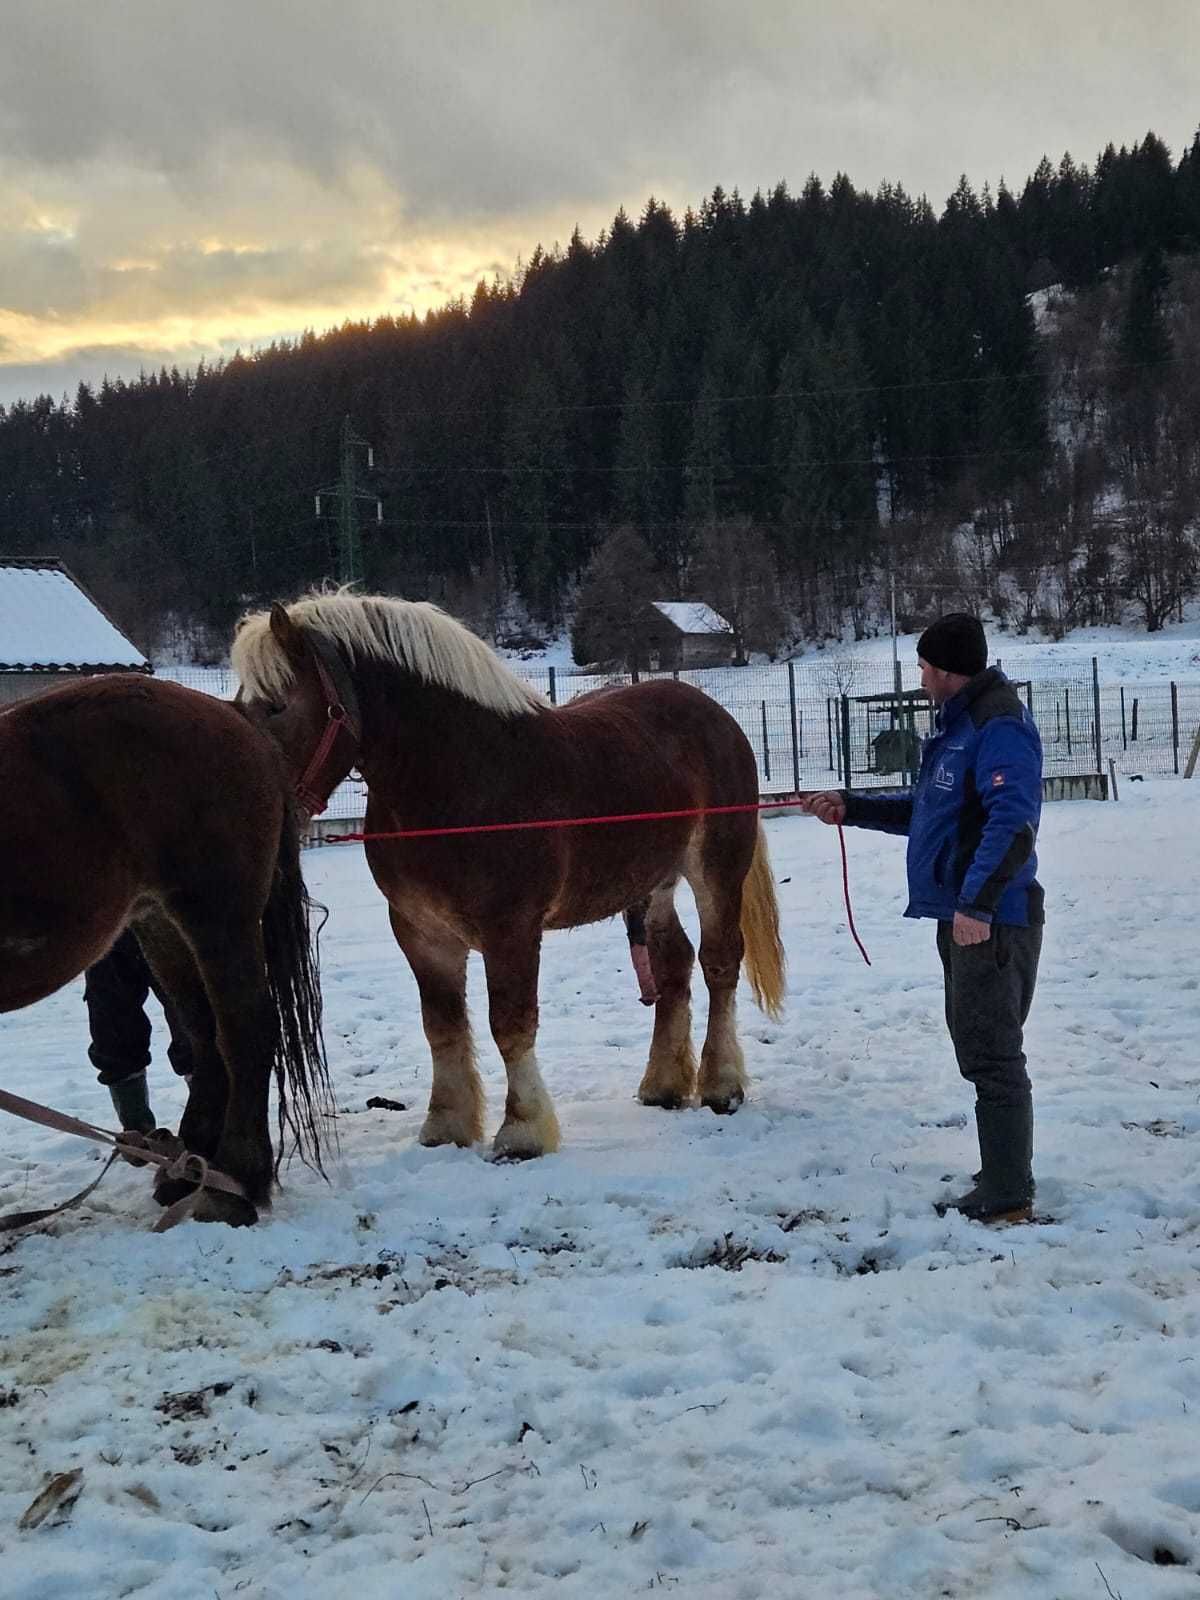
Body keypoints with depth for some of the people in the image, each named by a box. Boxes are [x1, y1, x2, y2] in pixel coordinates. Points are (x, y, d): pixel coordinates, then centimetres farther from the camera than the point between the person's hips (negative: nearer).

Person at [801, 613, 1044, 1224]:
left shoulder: (999, 726, -17)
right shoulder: (960, 723, 16)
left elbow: (1012, 822, -27)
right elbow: (925, 807, 26)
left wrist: (977, 903, -31)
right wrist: (851, 806, 21)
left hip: (991, 920, -11)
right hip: (963, 914, 11)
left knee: (991, 1054, -6)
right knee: (981, 1049, 17)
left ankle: (1006, 1196, 0)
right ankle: (1005, 1174, 27)